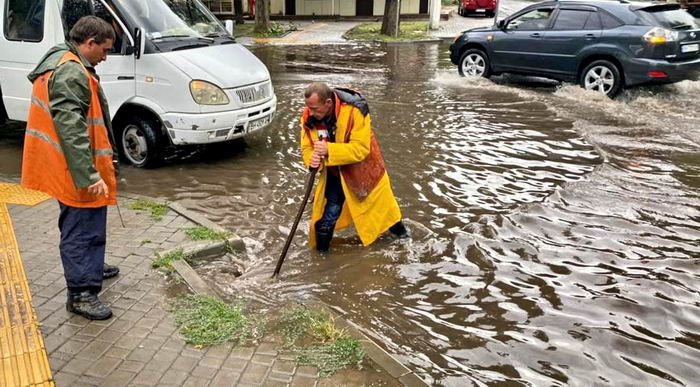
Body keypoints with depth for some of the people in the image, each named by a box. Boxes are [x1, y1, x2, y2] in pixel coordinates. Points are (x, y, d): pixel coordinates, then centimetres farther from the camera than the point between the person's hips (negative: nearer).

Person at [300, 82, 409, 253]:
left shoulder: (354, 111, -32)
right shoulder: (309, 117, -18)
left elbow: (360, 149, -32)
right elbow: (307, 148, -9)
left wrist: (329, 150, -44)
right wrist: (312, 159, -33)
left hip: (362, 170, -2)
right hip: (334, 174, 2)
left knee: (380, 203, 19)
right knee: (327, 214, -1)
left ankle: (398, 229, 48)